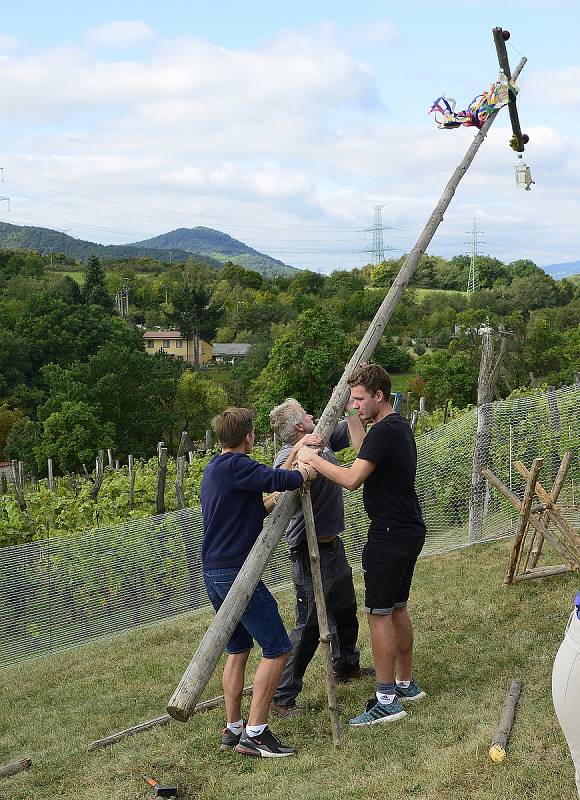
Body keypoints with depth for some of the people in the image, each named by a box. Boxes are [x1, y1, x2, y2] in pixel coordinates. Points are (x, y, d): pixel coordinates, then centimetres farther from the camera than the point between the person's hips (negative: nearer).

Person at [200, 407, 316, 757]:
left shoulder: (213, 468, 16)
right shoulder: (236, 465, -15)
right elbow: (276, 479, -27)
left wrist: (271, 504, 15)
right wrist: (304, 474, -8)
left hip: (214, 573, 10)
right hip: (237, 573, -10)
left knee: (238, 649, 19)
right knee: (277, 649, -6)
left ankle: (233, 729, 22)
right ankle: (255, 733, -7)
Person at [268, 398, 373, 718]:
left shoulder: (322, 440, 2)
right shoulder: (289, 455, -24)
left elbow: (350, 427, 15)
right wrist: (298, 449, -55)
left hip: (332, 546, 10)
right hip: (311, 552, -10)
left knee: (345, 609, 27)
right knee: (309, 626, -6)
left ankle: (346, 666, 50)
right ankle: (281, 696, 2)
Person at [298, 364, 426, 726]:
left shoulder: (385, 430, -20)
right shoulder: (400, 427, 13)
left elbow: (352, 479, -27)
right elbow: (366, 454, 27)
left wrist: (313, 459, -16)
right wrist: (352, 417, 26)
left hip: (391, 535, -10)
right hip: (409, 531, 10)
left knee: (379, 614, -6)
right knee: (397, 608, 18)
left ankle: (387, 700, -3)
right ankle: (405, 683, 28)